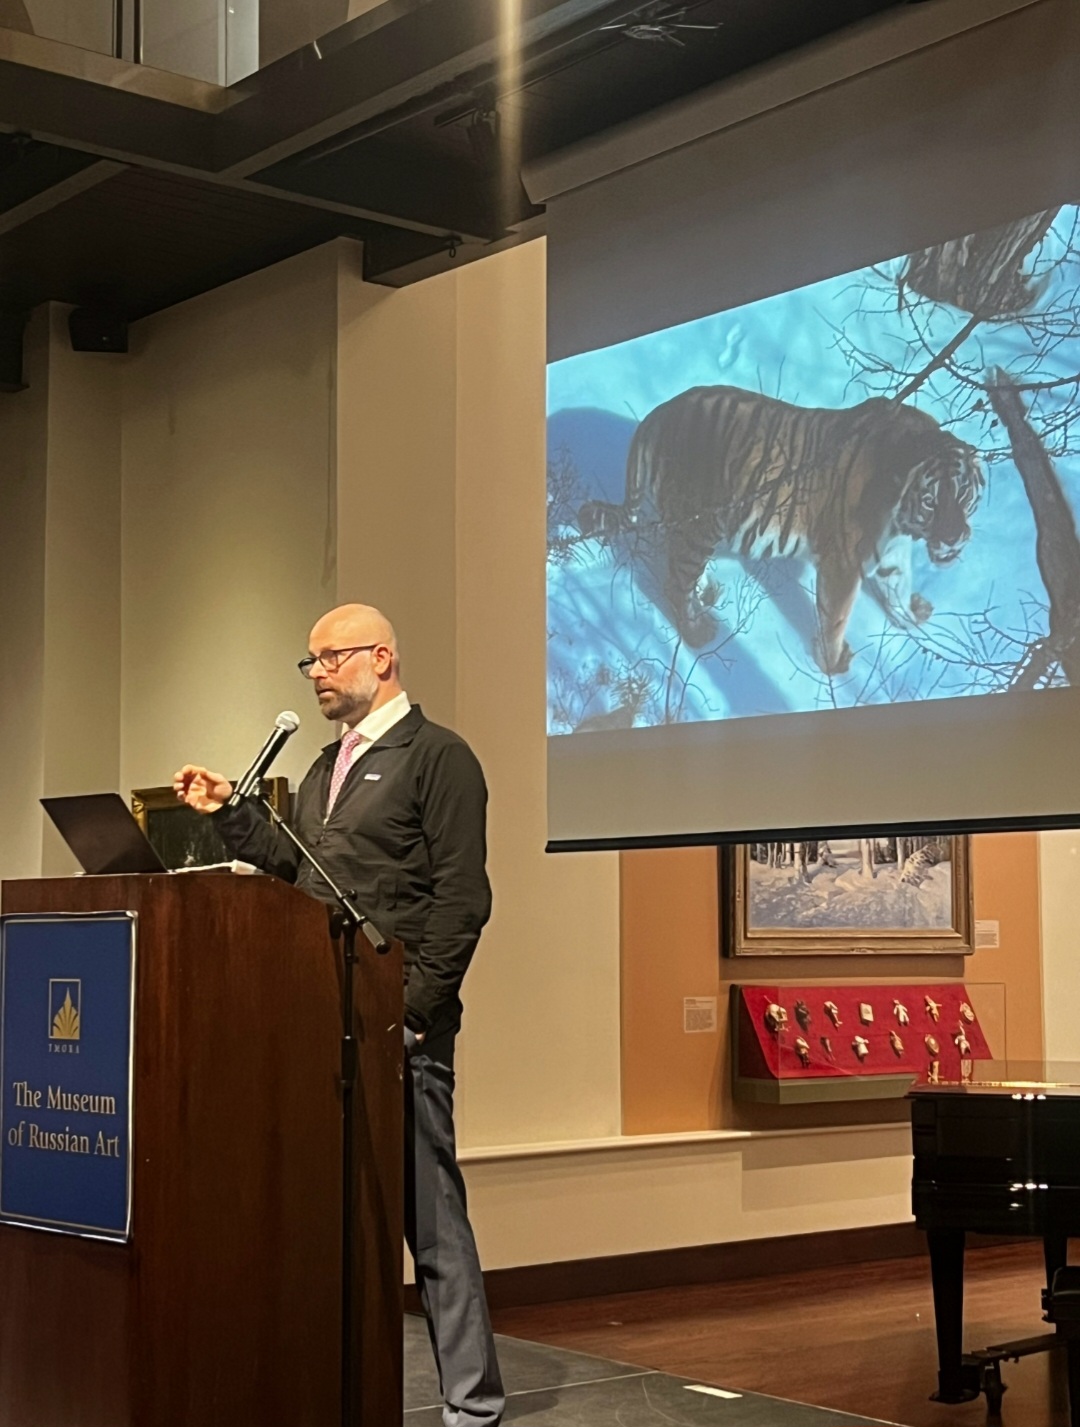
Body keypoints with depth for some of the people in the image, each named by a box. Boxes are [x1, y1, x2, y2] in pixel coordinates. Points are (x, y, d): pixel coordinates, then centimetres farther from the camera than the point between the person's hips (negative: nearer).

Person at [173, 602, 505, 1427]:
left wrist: (418, 1005, -15)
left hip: (399, 1024, -8)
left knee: (429, 1213, -5)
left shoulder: (437, 756, -4)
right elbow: (296, 867, 20)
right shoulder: (328, 767, 21)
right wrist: (227, 814, 11)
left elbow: (462, 895, -11)